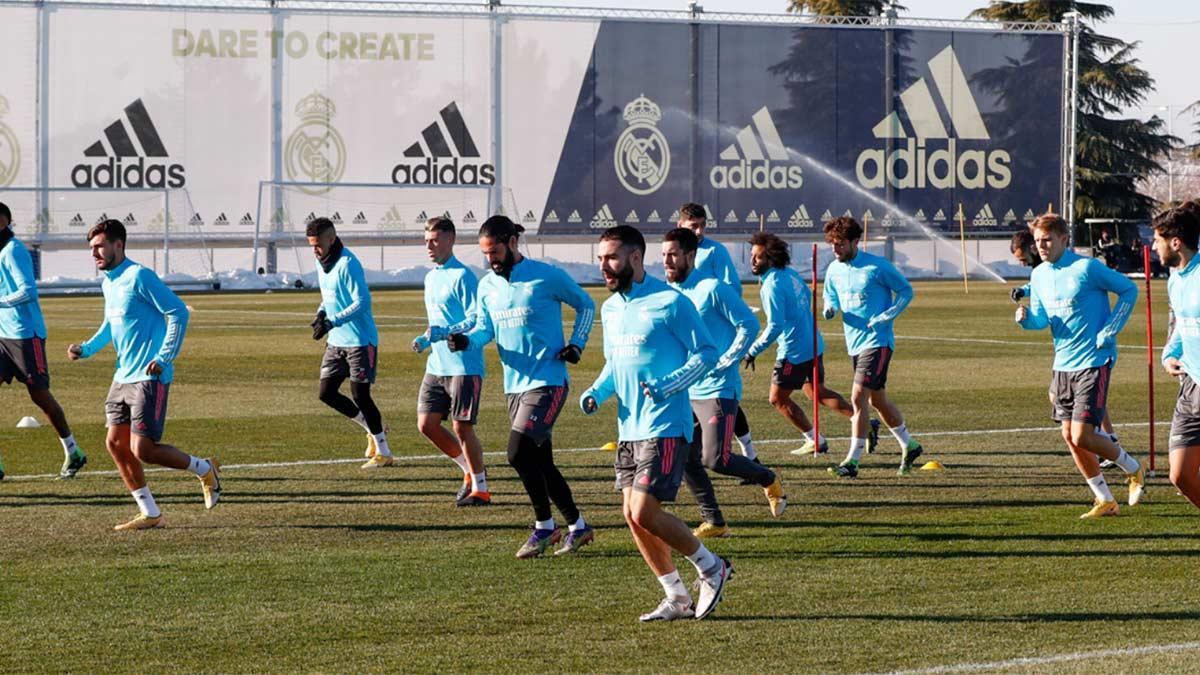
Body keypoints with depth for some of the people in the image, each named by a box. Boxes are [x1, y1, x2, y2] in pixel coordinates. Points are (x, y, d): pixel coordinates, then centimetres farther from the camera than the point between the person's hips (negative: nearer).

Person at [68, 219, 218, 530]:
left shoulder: (139, 277, -14)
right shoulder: (108, 283, 13)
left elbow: (179, 313, -15)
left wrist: (164, 358, -19)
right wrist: (86, 349, 12)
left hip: (149, 378, -9)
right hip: (123, 377, 9)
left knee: (142, 450, -12)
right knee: (115, 443, 4)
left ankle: (204, 469, 11)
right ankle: (149, 513, 12)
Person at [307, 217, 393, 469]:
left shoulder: (347, 264, -19)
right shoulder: (321, 263, 9)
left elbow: (362, 302, -23)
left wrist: (332, 322, -28)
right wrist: (321, 314, 2)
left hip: (360, 340, -9)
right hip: (336, 341, 9)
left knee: (360, 395, -7)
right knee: (326, 392, 5)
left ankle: (384, 453, 4)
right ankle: (373, 429, 21)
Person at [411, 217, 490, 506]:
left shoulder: (462, 276, -11)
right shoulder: (431, 277, 16)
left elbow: (476, 322, -17)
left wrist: (443, 332, -28)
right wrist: (426, 340, 11)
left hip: (463, 366, -8)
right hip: (436, 366, 8)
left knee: (462, 427, -7)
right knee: (427, 424, 4)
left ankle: (481, 489, 6)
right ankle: (470, 471, 22)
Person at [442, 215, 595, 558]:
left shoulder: (546, 277, -8)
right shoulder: (487, 285, 9)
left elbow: (586, 304, 4)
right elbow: (485, 327, 7)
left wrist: (576, 344, -6)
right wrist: (466, 340, -14)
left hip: (547, 382, -7)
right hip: (515, 385, 7)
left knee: (519, 452, -18)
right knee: (540, 462, 10)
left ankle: (545, 527, -3)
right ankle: (577, 526, 23)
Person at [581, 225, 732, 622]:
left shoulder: (670, 303, -11)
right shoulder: (610, 309, 13)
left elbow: (706, 354, -10)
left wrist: (667, 386, -22)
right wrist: (596, 393, 5)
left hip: (665, 428, -8)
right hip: (629, 429, 8)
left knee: (644, 512, -14)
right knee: (632, 516, 5)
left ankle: (711, 568, 6)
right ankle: (677, 598, 16)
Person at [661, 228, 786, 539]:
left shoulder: (712, 289, -12)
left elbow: (748, 324, -12)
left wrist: (724, 362, -15)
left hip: (718, 390, -8)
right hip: (686, 392, 8)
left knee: (716, 459, -12)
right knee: (686, 459, 2)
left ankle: (769, 481, 14)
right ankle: (714, 522, 13)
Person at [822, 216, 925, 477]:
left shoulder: (877, 267, -12)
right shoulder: (834, 269, 6)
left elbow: (906, 291, -4)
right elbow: (831, 297, 19)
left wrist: (887, 316, -16)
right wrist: (830, 309, -5)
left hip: (877, 341, -8)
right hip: (854, 343, 8)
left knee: (858, 397, -16)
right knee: (877, 400, 17)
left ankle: (853, 461, -14)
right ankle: (909, 445, 35)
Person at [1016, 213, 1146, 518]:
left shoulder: (1087, 268, -13)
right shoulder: (1039, 275, 7)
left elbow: (1129, 290, -6)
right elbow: (1041, 319, 12)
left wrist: (1109, 331, -11)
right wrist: (1026, 318, -12)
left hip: (1093, 363, -7)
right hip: (1063, 364, 7)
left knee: (1082, 436, -13)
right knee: (1069, 436, 5)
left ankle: (1133, 470, 13)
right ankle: (1105, 501, 17)